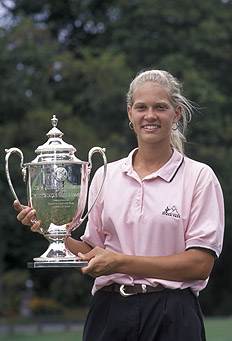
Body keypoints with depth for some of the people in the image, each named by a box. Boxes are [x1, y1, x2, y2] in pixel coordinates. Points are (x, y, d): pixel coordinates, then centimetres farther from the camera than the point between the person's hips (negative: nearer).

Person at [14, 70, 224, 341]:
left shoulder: (199, 177, -1)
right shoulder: (105, 176, 9)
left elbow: (201, 264, -9)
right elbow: (92, 253, 12)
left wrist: (120, 262, -15)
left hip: (171, 319, -2)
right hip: (109, 314, 3)